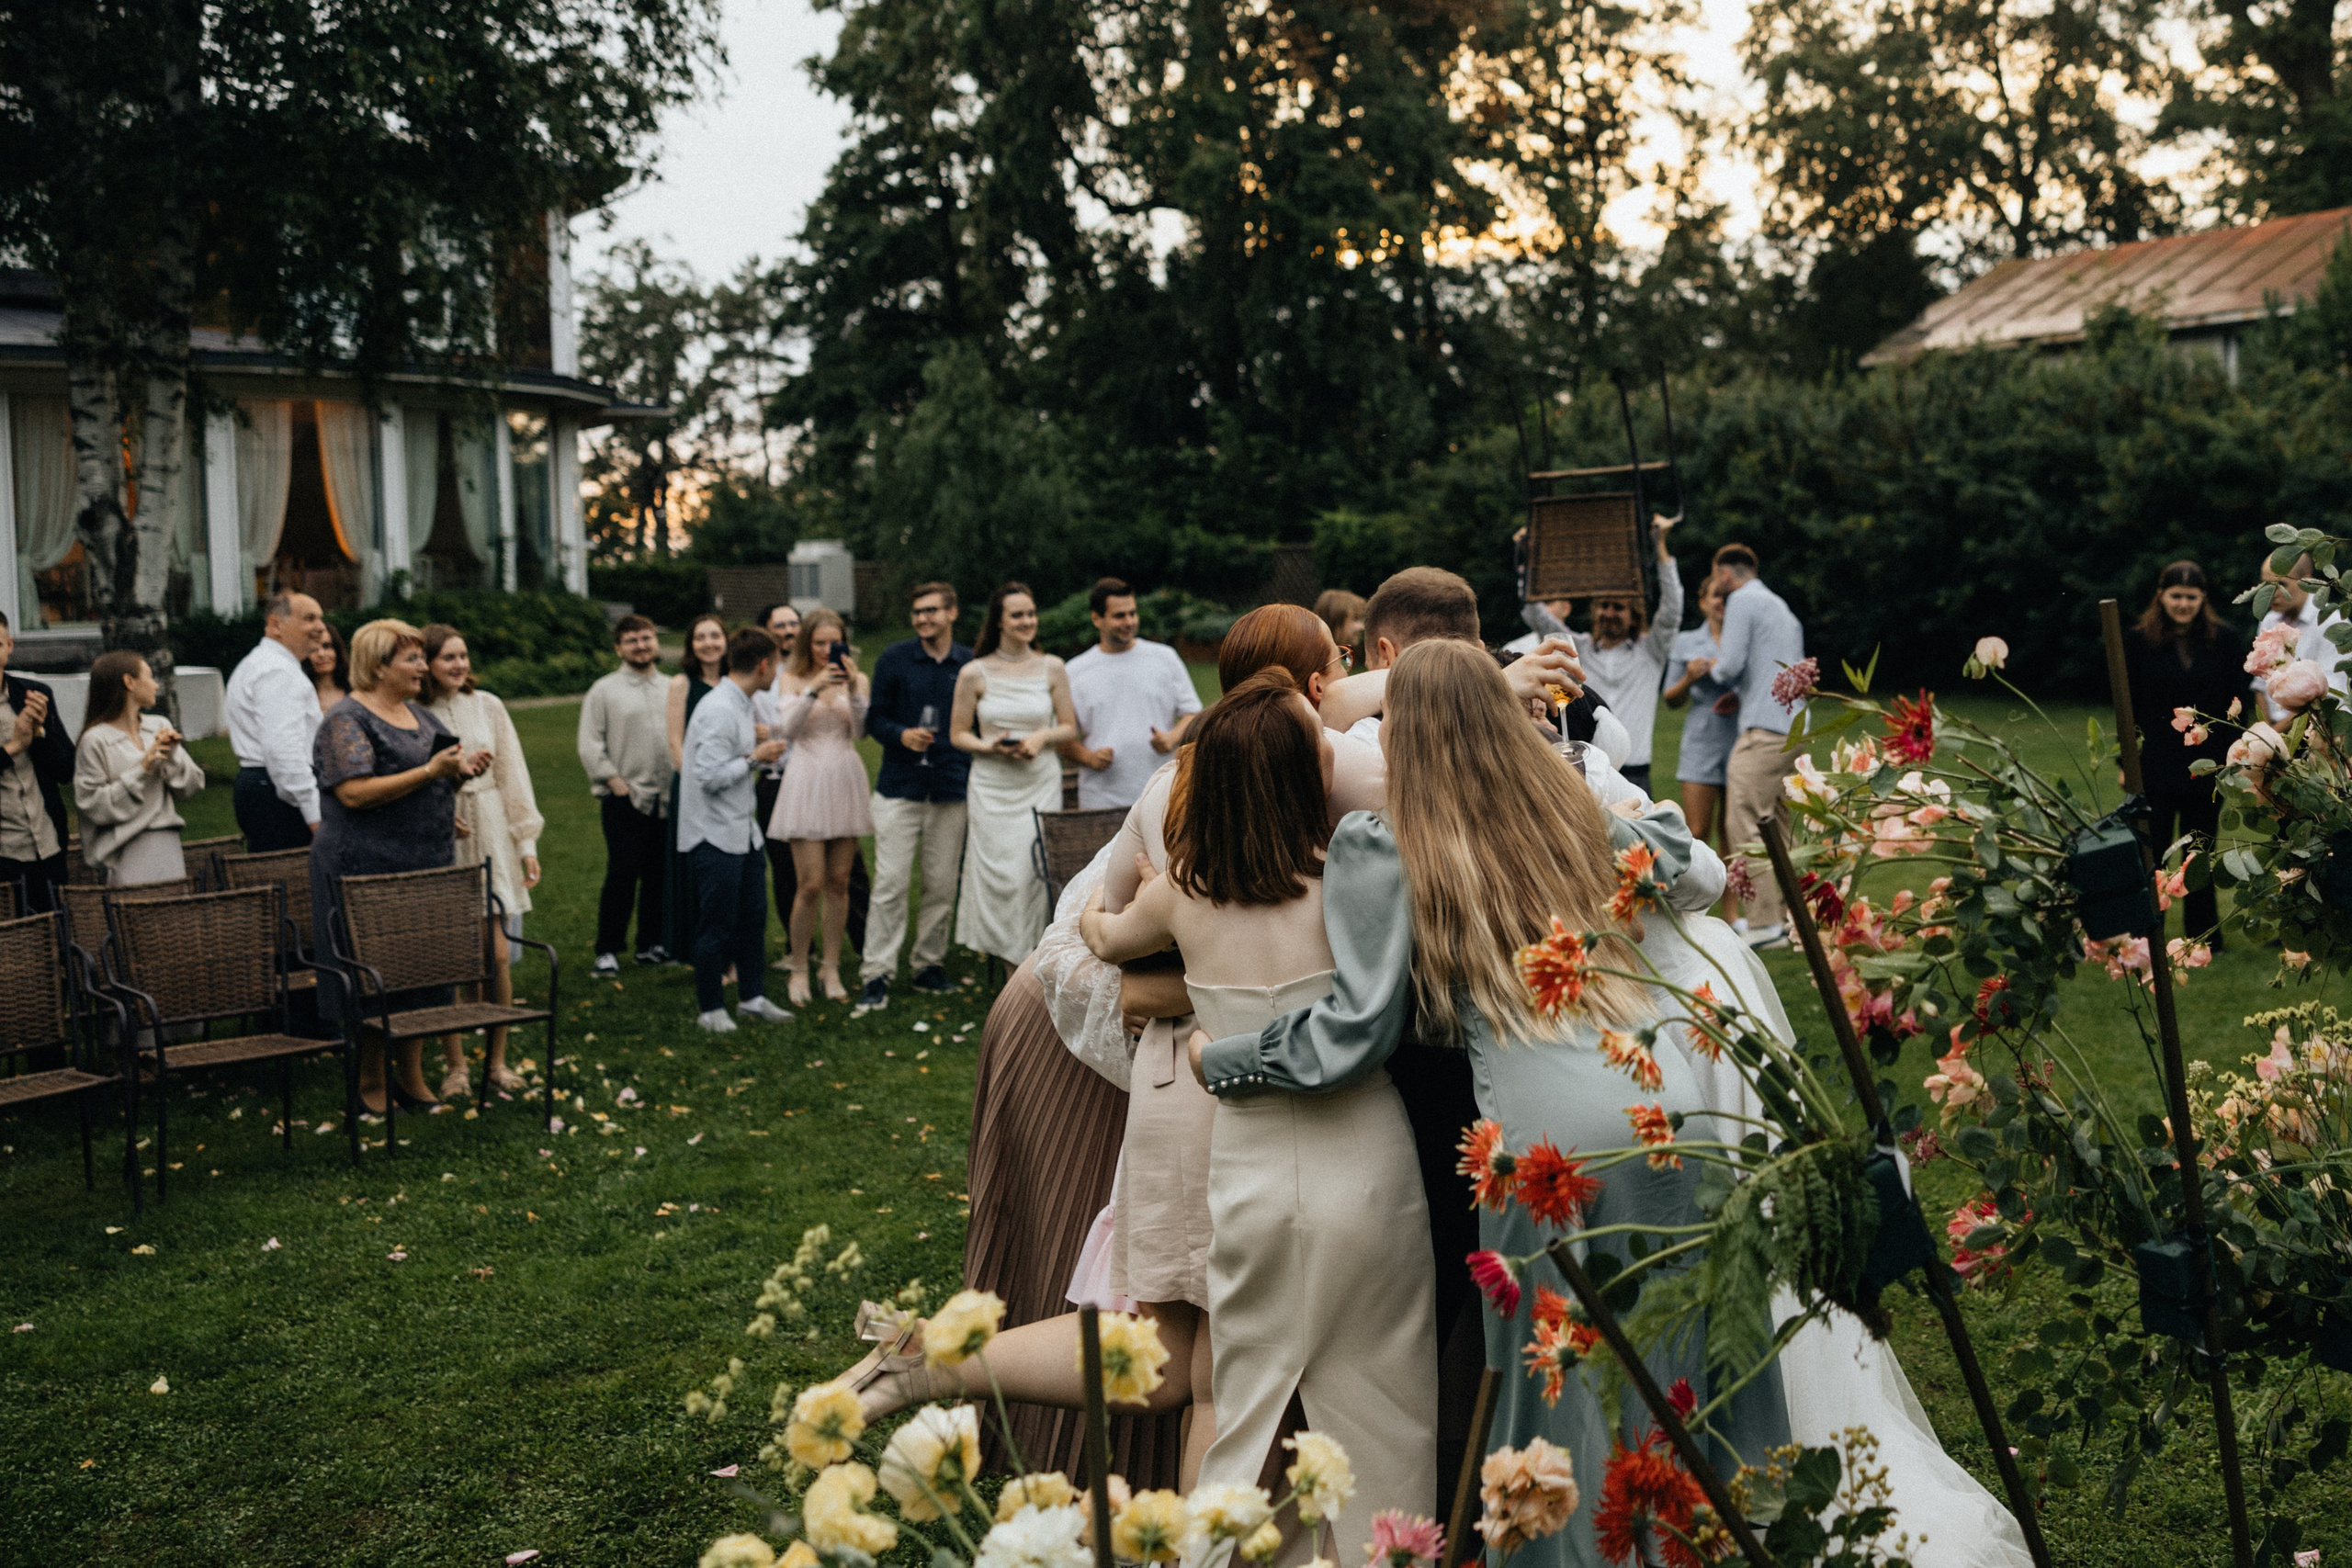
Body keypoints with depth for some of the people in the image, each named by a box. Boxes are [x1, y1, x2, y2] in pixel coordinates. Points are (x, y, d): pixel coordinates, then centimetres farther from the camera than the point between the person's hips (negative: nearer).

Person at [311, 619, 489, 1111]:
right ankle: (370, 1084, 11)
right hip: (368, 872, -8)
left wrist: (461, 771, 1)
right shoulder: (347, 720, -11)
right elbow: (355, 793, -22)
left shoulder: (420, 715, 14)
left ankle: (413, 1078, 21)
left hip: (428, 868, 8)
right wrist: (430, 771, -23)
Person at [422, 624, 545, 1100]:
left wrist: (527, 844, 5)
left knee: (499, 954, -1)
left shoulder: (487, 707, 6)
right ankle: (455, 1064, 8)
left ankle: (497, 1059, 11)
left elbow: (513, 775, 8)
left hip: (491, 839, 2)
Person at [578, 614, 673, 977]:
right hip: (624, 798, -4)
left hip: (668, 798, 4)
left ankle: (652, 944, 19)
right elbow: (590, 745, -1)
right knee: (622, 874, -6)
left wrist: (683, 776, 6)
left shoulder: (672, 689, 13)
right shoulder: (604, 690, 2)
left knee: (661, 874, 7)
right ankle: (607, 950, 1)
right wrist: (613, 780, -8)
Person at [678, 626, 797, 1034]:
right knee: (716, 925, 1)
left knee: (753, 914, 14)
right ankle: (711, 1008, 13)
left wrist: (758, 747, 8)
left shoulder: (739, 705, 11)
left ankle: (752, 996, 25)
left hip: (740, 831, 10)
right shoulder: (718, 710, -21)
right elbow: (709, 776, -25)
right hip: (715, 835, -10)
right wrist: (755, 757, -15)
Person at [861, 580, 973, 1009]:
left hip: (951, 791, 1)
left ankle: (929, 964, 20)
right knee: (890, 885, -4)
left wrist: (973, 777, 1)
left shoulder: (971, 665, 4)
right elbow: (875, 718, 5)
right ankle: (876, 973, 1)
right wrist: (902, 735, -15)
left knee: (942, 885, 6)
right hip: (899, 786, -1)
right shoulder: (894, 660, 3)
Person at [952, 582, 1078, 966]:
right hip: (992, 788, -1)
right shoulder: (974, 673, 0)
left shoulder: (1052, 668, 4)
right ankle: (1011, 963, 8)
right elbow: (957, 735, 5)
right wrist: (990, 747, -13)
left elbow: (1069, 727, 9)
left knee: (1036, 873, -5)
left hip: (1041, 786, 1)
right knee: (999, 873, -3)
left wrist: (1042, 737, -11)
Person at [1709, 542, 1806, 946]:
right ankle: (1789, 916, 14)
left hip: (1763, 731, -9)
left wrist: (1714, 668, 11)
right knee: (1777, 828, 13)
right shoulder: (1782, 607, 23)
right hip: (1793, 730, 9)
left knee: (1745, 826, -9)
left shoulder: (1742, 600, -4)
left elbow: (1730, 665, -12)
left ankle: (1764, 924, -13)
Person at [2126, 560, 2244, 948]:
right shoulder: (2139, 641, -3)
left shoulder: (2224, 640, 1)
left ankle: (2205, 939, 23)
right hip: (2156, 767, -1)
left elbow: (2238, 705, 3)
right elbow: (2126, 708, -1)